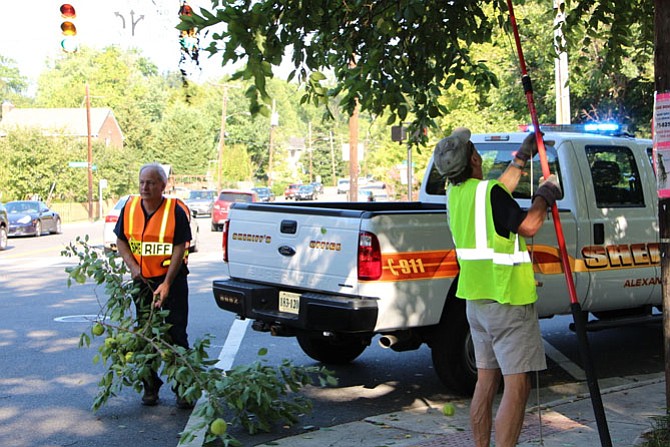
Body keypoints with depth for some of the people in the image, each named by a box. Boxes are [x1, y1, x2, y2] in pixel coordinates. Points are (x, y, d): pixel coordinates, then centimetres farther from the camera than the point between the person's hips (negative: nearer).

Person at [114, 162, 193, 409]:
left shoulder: (176, 211, -12)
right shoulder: (130, 208, 0)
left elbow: (179, 249, -13)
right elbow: (121, 241, 10)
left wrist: (167, 284, -19)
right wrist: (133, 267, -7)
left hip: (171, 278, -4)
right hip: (142, 280, 4)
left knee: (175, 335, -2)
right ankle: (150, 386, 22)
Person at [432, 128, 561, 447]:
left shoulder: (455, 194, 8)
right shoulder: (487, 191, -18)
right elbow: (528, 226, -17)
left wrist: (522, 158, 28)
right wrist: (546, 194, -1)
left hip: (476, 298, 9)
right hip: (507, 300, -9)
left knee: (486, 380, 15)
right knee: (516, 386, -6)